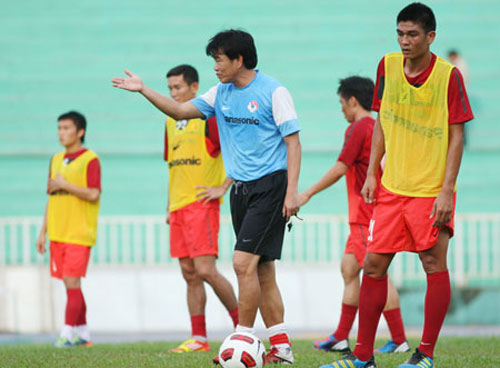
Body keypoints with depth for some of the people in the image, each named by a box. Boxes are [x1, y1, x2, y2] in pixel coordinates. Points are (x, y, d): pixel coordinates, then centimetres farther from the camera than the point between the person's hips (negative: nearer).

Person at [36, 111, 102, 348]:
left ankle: (67, 333, -12)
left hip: (79, 234, -7)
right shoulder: (56, 160, 16)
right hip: (58, 233, 7)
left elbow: (94, 195, -15)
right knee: (70, 284, 8)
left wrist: (64, 185, -12)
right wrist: (43, 232, 16)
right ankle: (83, 333, 14)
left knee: (72, 282, -11)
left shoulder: (90, 160, -5)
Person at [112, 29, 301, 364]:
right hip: (240, 188, 7)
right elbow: (181, 111, 13)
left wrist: (292, 190, -16)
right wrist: (143, 90, 3)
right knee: (261, 269, 7)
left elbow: (293, 141, -10)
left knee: (244, 262, -15)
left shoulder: (274, 92, -8)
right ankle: (281, 347, 11)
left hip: (270, 185, -7)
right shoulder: (221, 93, 12)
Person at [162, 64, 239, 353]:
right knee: (189, 274, 6)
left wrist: (223, 188, -14)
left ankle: (242, 324, 2)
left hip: (201, 204, -8)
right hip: (179, 208, 8)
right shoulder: (171, 123, 16)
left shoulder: (209, 118, -8)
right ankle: (199, 338, 8)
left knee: (205, 270, -13)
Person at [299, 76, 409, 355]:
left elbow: (340, 168, -12)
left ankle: (399, 340, -10)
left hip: (367, 214, -9)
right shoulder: (377, 128, 16)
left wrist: (309, 193, -4)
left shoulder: (358, 128, -10)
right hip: (366, 215, 9)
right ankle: (341, 338, 11)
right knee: (349, 269, 10)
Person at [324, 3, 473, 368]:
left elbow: (457, 136, -8)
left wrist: (447, 190, -14)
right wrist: (372, 173, 7)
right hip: (391, 187, 5)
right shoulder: (388, 66, 4)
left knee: (434, 264, -2)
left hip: (431, 190, -5)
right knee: (374, 265, 3)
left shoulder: (449, 76, -9)